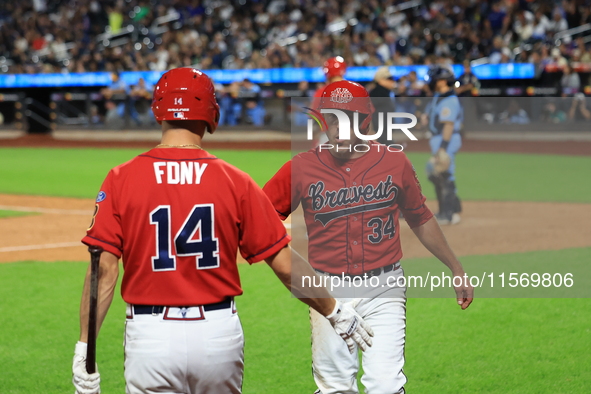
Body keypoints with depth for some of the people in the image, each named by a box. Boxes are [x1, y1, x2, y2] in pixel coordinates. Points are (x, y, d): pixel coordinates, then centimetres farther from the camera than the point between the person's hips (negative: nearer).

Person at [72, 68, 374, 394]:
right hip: (220, 332, 2)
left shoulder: (123, 179, -4)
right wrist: (334, 311, 14)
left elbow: (104, 269, -9)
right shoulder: (234, 181, -1)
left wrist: (84, 349, -5)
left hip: (151, 334, -2)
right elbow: (286, 265, 0)